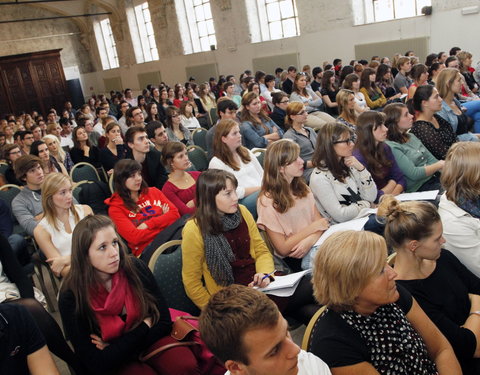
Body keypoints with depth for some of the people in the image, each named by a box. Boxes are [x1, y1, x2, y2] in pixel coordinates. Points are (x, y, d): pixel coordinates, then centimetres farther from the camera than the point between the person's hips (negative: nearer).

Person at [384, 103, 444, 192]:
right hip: (418, 188, -8)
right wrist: (439, 165, -9)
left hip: (434, 178, 8)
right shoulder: (391, 147, -14)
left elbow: (431, 159, 14)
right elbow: (413, 174, -17)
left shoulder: (411, 136, 14)